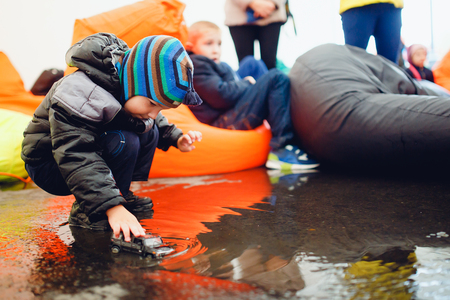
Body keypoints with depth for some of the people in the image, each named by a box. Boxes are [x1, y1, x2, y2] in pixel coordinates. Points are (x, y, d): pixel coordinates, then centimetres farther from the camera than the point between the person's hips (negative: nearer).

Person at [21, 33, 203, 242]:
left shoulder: (135, 90, -9)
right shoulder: (80, 93, -35)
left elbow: (156, 121, 11)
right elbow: (76, 158, -40)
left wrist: (176, 138, -10)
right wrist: (112, 208, -47)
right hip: (47, 164, -8)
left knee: (149, 131, -6)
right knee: (124, 142, -31)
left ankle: (121, 194, 2)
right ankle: (84, 211, -17)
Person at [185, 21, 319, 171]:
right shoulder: (197, 64, -6)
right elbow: (221, 96, -16)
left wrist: (243, 84, 7)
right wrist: (246, 84, -2)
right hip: (226, 122, -11)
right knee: (277, 78, -12)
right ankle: (281, 149, -22)